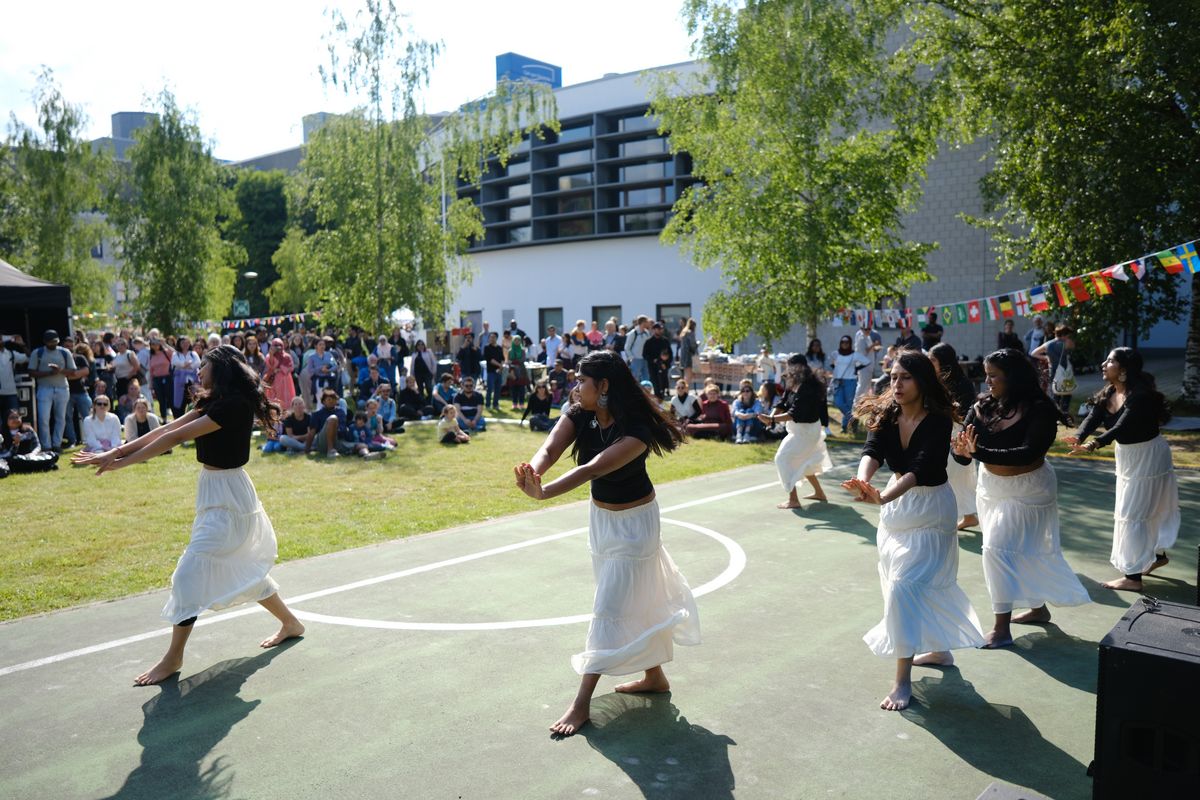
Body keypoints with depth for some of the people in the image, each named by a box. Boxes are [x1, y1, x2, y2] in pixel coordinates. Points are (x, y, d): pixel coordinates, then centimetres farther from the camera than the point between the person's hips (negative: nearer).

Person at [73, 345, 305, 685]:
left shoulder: (235, 404, -21)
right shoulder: (213, 402, 9)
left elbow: (177, 437, -22)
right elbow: (168, 428, 3)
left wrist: (121, 462, -20)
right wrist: (118, 450, -6)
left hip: (228, 495, -10)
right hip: (213, 490, 10)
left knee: (191, 572, -7)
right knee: (244, 567, 19)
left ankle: (174, 657, 6)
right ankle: (290, 624, 34)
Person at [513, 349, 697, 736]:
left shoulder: (636, 430, -30)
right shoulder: (579, 416, -11)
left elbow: (594, 468, -43)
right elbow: (549, 449, -28)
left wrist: (543, 493, -56)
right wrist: (531, 471, -51)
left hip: (633, 522, -7)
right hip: (600, 516, 7)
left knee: (611, 608, -3)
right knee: (635, 600, 19)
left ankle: (582, 701, 6)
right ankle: (654, 675, 37)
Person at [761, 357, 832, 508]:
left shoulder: (807, 388, -27)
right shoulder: (794, 385, 2)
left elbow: (794, 414, -31)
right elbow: (783, 404, 2)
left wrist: (772, 419, -35)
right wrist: (771, 417, -15)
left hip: (806, 430, -10)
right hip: (802, 429, 10)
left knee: (783, 458, -10)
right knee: (803, 461, 25)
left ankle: (793, 500, -7)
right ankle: (819, 493, 40)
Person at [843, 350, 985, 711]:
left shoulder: (938, 421, -22)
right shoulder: (886, 415, -7)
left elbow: (921, 468, -35)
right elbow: (872, 451, -23)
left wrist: (882, 498, -51)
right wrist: (862, 481, -46)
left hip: (930, 508, -6)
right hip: (896, 503, 6)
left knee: (905, 586, -13)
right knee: (928, 582, 21)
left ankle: (903, 680, -2)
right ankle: (939, 649, 42)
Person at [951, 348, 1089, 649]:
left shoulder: (1039, 409, -21)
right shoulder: (982, 406, -6)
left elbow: (1029, 453, -31)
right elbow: (965, 449, -11)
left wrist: (979, 452, -40)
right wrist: (961, 451, -36)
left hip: (1027, 489, -6)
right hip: (991, 486, 6)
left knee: (999, 549, -13)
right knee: (1024, 551, 20)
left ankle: (1002, 627, -4)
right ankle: (1038, 608, 40)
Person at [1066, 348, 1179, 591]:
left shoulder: (1140, 395, -27)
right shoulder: (1107, 394, -3)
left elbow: (1121, 427, -39)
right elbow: (1093, 418, -16)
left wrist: (1093, 445, -52)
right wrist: (1078, 438, -36)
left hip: (1148, 456, -8)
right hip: (1127, 455, 9)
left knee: (1133, 514, -6)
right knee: (1146, 510, 23)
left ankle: (1133, 577, 0)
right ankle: (1157, 555, 43)